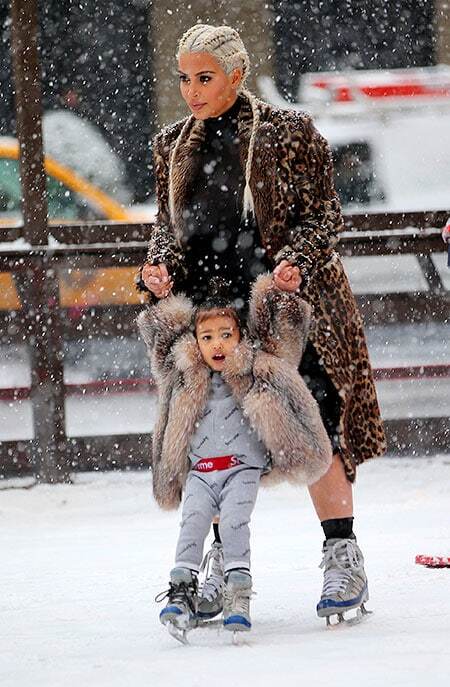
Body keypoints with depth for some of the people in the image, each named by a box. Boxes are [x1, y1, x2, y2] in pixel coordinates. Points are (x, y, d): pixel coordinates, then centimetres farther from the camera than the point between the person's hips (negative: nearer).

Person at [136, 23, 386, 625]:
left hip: (287, 300, -4)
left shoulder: (290, 133, -3)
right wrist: (161, 266, -7)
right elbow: (169, 226, 14)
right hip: (213, 312, 4)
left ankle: (344, 559, -3)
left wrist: (294, 260, -21)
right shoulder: (173, 147, 11)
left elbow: (323, 216, -3)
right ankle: (227, 562, 12)